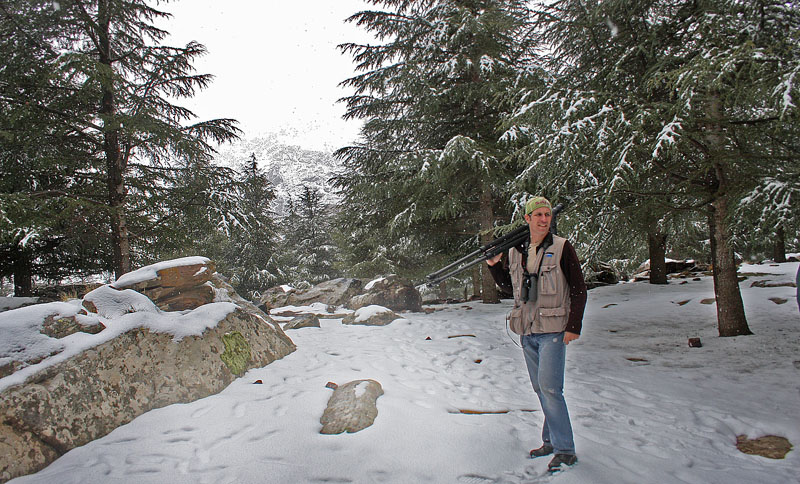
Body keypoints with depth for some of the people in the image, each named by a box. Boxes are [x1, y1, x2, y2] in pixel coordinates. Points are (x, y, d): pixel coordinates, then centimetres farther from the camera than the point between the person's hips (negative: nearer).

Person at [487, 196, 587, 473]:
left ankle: (565, 450, -2)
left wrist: (574, 326, -11)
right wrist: (494, 265, 5)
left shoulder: (561, 248, -6)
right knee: (540, 388, 12)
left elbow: (579, 290, -5)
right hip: (527, 332, 6)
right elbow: (509, 287, 20)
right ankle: (552, 441, 24)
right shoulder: (515, 251, 8)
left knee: (549, 387, -12)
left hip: (553, 330, -6)